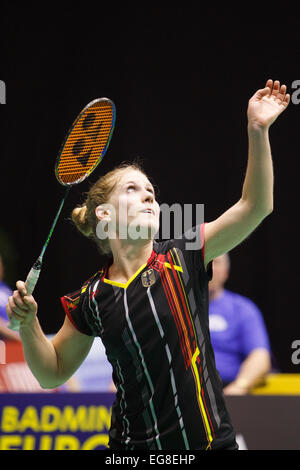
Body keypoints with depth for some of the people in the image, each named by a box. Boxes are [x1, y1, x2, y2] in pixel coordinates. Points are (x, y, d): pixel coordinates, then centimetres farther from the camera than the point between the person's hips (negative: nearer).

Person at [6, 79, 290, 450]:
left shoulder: (183, 258, -3)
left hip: (211, 440, -1)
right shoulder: (91, 300, 0)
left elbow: (255, 206, -11)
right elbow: (53, 373, 12)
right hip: (136, 445, 1)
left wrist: (257, 130, -21)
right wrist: (27, 323, -5)